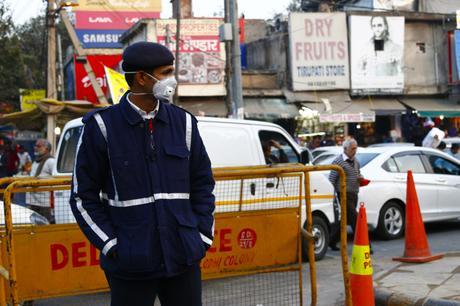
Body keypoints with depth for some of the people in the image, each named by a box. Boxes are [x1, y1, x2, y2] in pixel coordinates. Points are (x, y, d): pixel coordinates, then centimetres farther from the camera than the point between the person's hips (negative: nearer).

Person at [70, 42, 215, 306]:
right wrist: (111, 245, -7)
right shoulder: (102, 126, -4)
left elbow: (203, 183, 12)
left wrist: (203, 236, 4)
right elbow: (84, 197, -1)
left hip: (184, 259, 3)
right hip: (131, 264, -3)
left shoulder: (183, 122, 5)